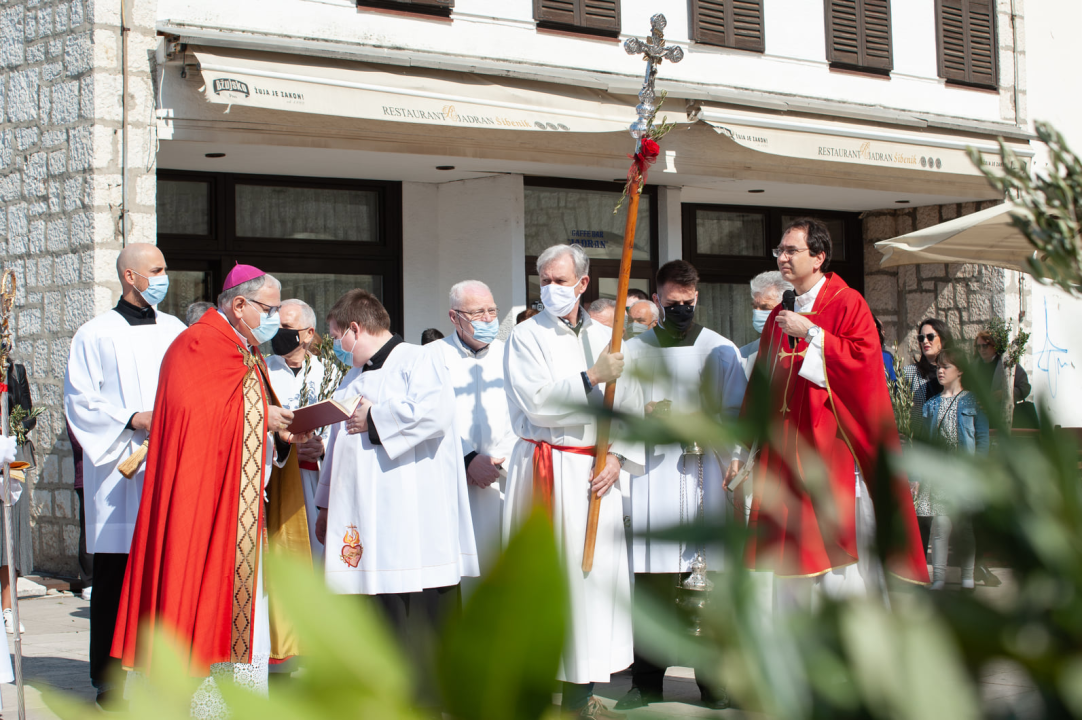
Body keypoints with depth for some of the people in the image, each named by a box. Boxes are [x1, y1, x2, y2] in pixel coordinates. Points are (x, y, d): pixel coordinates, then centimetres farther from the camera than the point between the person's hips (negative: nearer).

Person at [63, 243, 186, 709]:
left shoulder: (176, 331, 15)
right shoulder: (96, 335, 3)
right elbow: (80, 400, -1)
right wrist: (132, 420, -12)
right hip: (118, 471, -3)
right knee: (114, 578, -2)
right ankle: (109, 680, 6)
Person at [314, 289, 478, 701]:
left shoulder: (419, 361, -4)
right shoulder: (355, 378, 23)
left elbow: (434, 414, -22)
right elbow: (339, 444, 27)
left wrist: (373, 419, -11)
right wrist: (327, 506, 24)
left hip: (413, 524, -8)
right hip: (363, 524, 8)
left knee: (420, 623, -5)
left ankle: (429, 701, 3)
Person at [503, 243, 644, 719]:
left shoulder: (606, 338, 12)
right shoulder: (526, 337, 1)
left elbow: (631, 407, 10)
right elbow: (536, 402, -12)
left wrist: (618, 456, -3)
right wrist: (591, 377, -15)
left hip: (595, 472, 4)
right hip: (544, 470, -3)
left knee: (592, 572, 3)